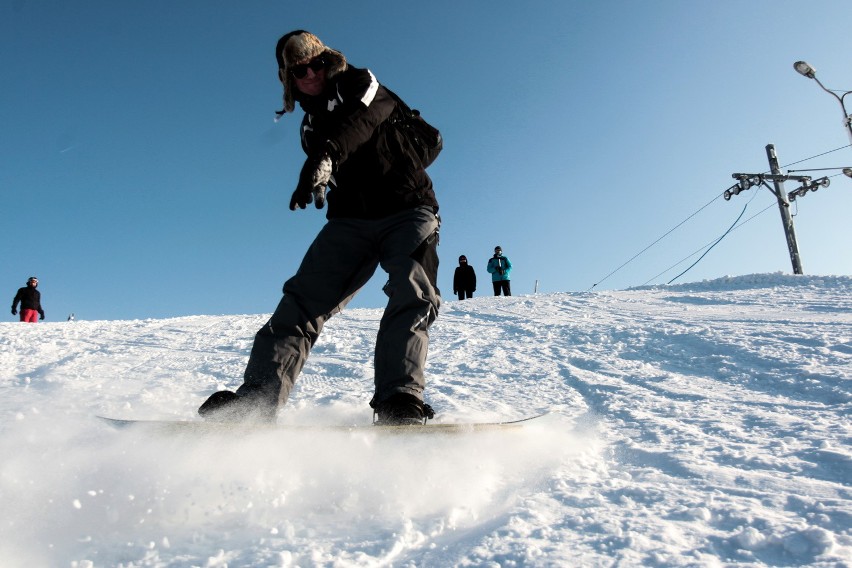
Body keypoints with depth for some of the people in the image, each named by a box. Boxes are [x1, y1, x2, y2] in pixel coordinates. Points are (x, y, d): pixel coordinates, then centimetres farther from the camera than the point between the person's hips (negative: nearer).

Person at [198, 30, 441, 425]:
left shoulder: (359, 85, 3)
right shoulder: (311, 125, 21)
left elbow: (360, 119, -24)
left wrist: (325, 156, -40)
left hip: (407, 211, -4)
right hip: (351, 221, 4)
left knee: (413, 297, -27)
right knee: (305, 297, -14)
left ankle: (399, 402, -36)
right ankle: (256, 398, -21)